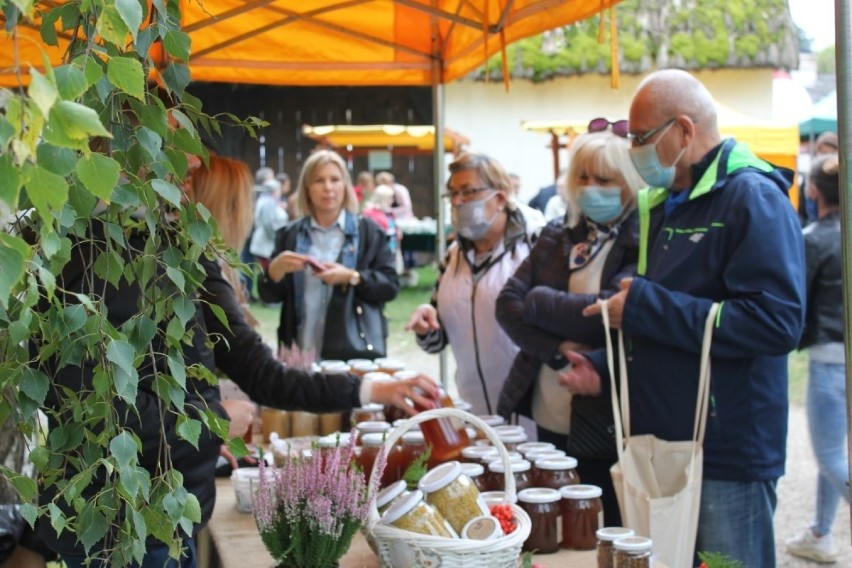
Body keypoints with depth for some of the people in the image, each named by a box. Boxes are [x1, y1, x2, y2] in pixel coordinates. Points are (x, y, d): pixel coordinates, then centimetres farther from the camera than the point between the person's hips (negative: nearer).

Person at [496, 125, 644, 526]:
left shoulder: (642, 245, -8)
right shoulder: (557, 237, 10)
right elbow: (508, 303, 3)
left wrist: (538, 301, -7)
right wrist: (558, 349, -14)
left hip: (605, 430, -6)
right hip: (546, 421, 6)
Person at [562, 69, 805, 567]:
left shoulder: (753, 197, -14)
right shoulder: (667, 205, 13)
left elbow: (777, 322, -27)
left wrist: (645, 306, -23)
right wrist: (605, 367, 8)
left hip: (727, 462, -8)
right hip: (661, 449, 9)